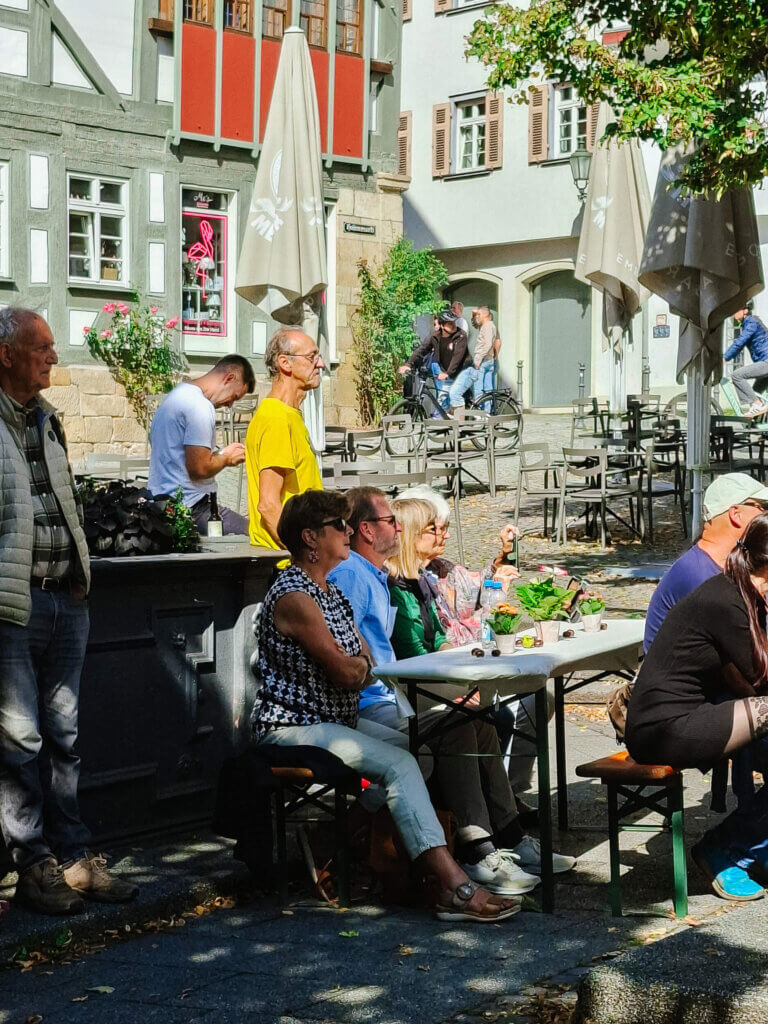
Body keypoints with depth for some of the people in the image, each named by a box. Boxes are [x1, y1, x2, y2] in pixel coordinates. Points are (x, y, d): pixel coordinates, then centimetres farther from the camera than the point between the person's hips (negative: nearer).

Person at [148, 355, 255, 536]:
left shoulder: (178, 393, 18)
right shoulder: (201, 407, -16)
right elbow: (199, 469, -19)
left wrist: (219, 453, 20)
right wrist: (227, 458, 0)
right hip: (190, 507, -11)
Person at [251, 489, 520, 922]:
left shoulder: (334, 595, 16)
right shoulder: (294, 597, -16)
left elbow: (368, 667, 14)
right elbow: (347, 672, -18)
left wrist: (354, 665, -8)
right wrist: (360, 663, 2)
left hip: (339, 719, 10)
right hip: (294, 727, -10)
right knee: (399, 764, -25)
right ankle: (456, 888, -30)